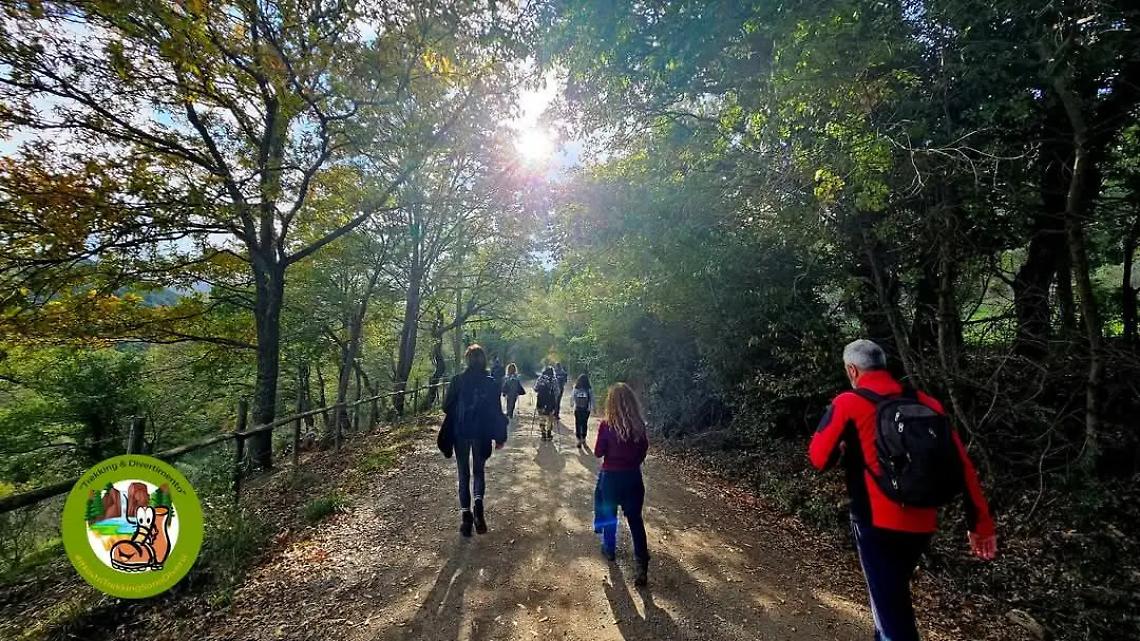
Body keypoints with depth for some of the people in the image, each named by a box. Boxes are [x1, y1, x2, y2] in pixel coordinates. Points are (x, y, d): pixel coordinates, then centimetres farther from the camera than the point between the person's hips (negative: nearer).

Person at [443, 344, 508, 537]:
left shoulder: (458, 381, -7)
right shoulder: (490, 383, -5)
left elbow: (447, 407, -4)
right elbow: (496, 412, -5)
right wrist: (500, 436, 3)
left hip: (460, 433, 0)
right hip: (482, 433, 1)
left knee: (464, 473, 12)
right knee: (478, 471, 16)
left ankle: (465, 514, 4)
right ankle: (478, 502, -8)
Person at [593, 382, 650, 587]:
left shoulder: (606, 426, -20)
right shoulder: (639, 425, -10)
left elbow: (598, 453, -10)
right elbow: (643, 449, 2)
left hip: (611, 476, -2)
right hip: (633, 476, 2)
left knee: (609, 514, 21)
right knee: (635, 518, 12)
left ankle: (610, 549, 41)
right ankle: (642, 566, 7)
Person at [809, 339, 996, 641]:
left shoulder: (848, 404, -11)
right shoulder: (926, 403, 3)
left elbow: (820, 458, -10)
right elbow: (962, 465, 2)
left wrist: (843, 446, 12)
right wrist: (981, 522, 7)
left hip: (877, 523, -6)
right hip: (922, 525, 6)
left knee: (890, 606, 6)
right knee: (894, 594, 27)